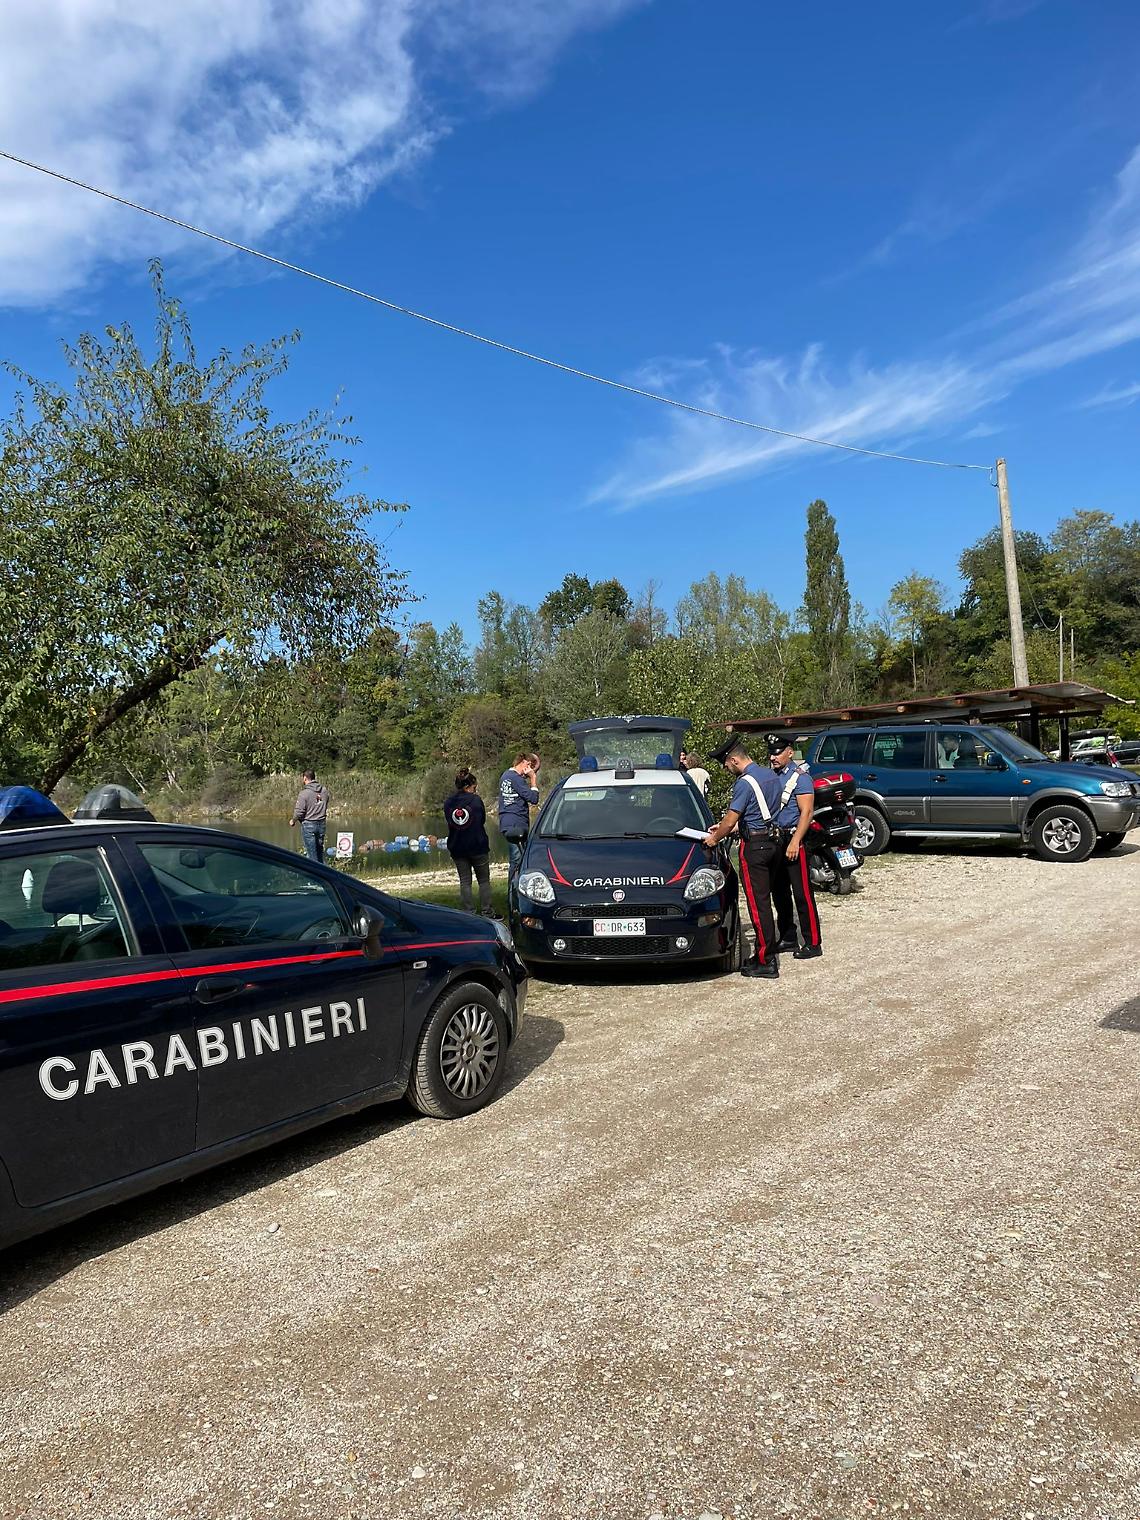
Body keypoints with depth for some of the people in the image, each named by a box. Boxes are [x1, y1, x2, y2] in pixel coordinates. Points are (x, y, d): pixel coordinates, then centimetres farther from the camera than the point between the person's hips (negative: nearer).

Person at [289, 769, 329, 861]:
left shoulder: (304, 793, -15)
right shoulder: (324, 790, 2)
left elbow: (299, 811, -15)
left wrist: (293, 821, 3)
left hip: (308, 824, -5)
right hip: (321, 824, 6)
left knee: (312, 853, 2)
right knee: (320, 851, 16)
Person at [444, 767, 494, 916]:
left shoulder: (448, 802, -1)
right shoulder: (476, 800, -11)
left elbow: (449, 822, 8)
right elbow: (483, 819, 3)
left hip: (457, 849, 3)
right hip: (478, 847, -3)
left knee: (464, 881, 9)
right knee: (484, 880, 9)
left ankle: (469, 913, 7)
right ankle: (486, 913, 8)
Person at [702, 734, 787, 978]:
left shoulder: (745, 782, -17)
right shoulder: (771, 775, 11)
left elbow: (731, 821, -16)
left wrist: (715, 838, 3)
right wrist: (724, 827, 21)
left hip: (754, 846, -9)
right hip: (774, 840, 9)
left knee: (758, 904, -4)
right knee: (764, 901, 15)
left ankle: (766, 962, -1)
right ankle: (767, 952, 22)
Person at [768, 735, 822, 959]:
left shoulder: (800, 776, -9)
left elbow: (807, 812, -16)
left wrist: (795, 842, -22)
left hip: (794, 839, -8)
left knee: (802, 894, -6)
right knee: (779, 893, 13)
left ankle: (813, 943, 0)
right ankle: (787, 938, 23)